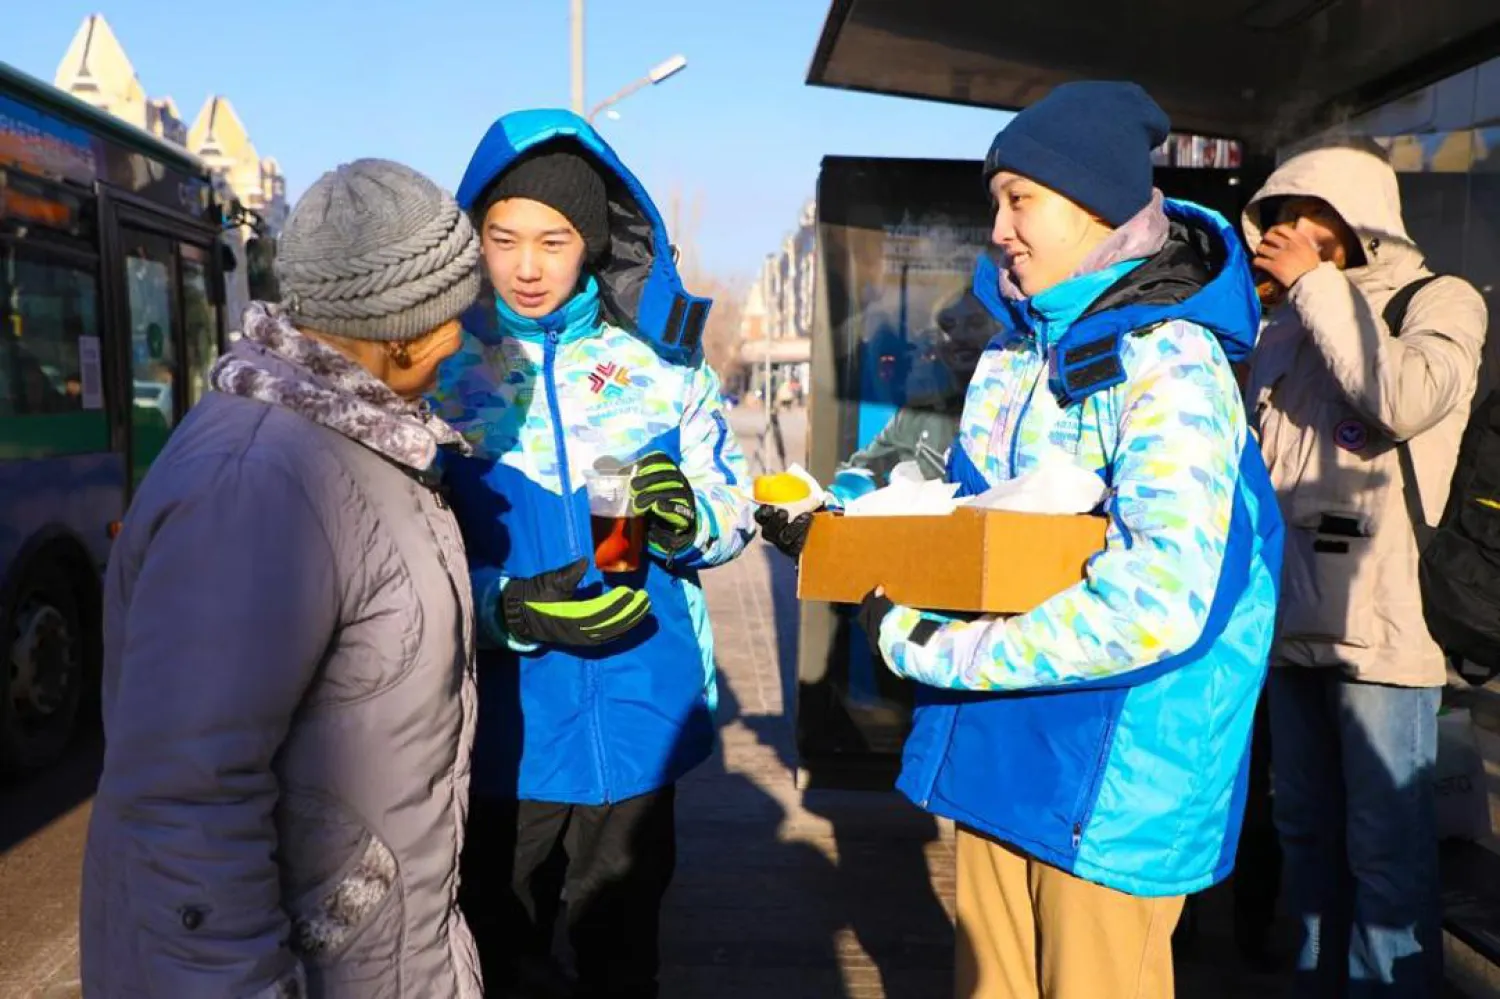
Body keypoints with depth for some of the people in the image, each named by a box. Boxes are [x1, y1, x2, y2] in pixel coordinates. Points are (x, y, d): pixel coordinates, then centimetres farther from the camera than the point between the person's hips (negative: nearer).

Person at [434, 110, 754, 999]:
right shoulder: (438, 362, -4)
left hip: (640, 715, 2)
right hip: (502, 718, -1)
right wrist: (509, 607, -24)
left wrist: (685, 519, -19)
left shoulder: (661, 355, 1)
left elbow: (734, 512, 3)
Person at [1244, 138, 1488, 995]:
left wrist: (1317, 284, -12)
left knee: (1387, 846, -1)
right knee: (1308, 832, 15)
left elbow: (1403, 401, -22)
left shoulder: (1440, 301, 0)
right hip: (1293, 619, 6)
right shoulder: (1287, 327, 16)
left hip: (1381, 621, -6)